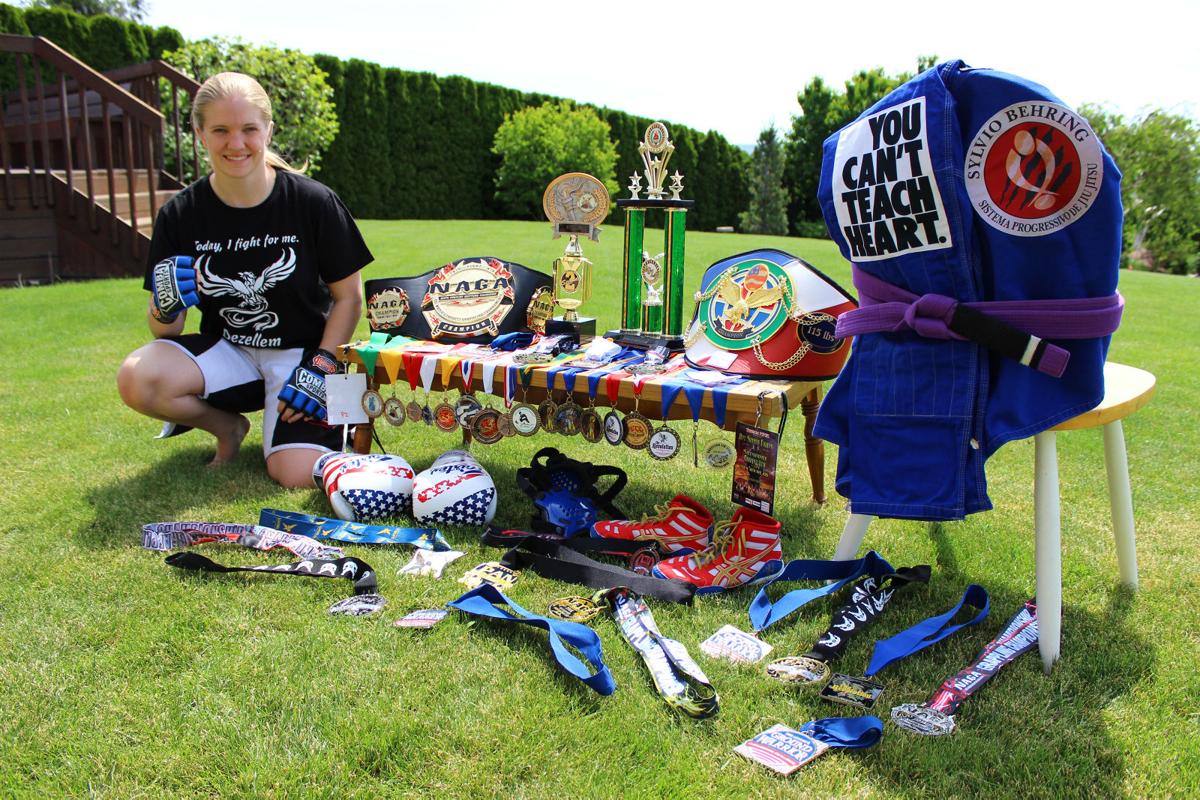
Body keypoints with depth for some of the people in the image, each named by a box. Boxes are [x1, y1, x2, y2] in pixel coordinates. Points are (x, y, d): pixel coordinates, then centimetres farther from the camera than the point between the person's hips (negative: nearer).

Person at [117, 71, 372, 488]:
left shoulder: (314, 202, -11)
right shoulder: (180, 215, -5)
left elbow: (348, 296, -3)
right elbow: (165, 329, -2)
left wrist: (321, 367, -14)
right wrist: (167, 306, -26)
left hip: (301, 352, -3)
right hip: (226, 352, 3)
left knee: (297, 473, -23)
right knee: (136, 379, -26)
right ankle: (228, 426, 5)